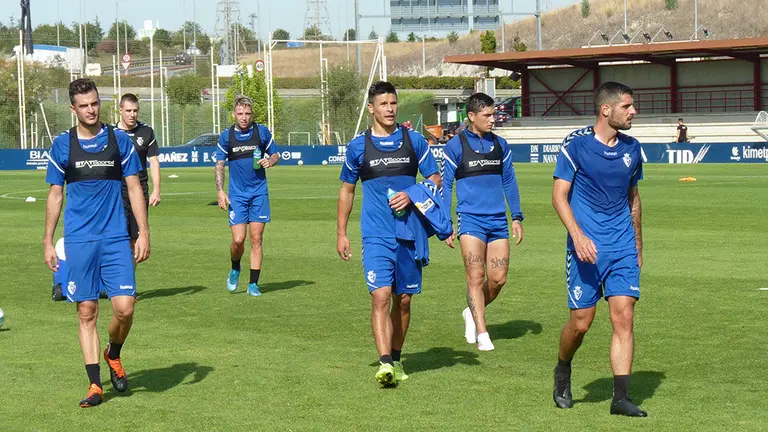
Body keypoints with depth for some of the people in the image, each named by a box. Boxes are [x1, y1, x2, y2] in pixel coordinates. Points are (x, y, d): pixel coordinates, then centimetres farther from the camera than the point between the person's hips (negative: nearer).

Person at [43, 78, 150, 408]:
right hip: (78, 241, 0)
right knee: (86, 312, 0)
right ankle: (95, 385, 7)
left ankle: (113, 355, 21)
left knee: (124, 307, -9)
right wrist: (48, 242, 7)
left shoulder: (119, 140, 4)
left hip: (116, 239, 0)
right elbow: (55, 195, 10)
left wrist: (144, 233, -1)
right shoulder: (62, 145, 4)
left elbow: (134, 188, 6)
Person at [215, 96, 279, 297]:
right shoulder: (226, 136, 0)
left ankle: (253, 284, 6)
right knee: (238, 239, -8)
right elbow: (219, 165, 5)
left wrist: (270, 161, -11)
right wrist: (220, 191, -5)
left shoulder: (262, 132, 1)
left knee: (256, 239, -2)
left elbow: (275, 155, 12)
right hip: (236, 195, 0)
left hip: (259, 193, 0)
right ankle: (235, 269, 23)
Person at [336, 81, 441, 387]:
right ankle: (385, 364, -21)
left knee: (403, 299, 9)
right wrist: (341, 233, 10)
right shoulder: (358, 146, 3)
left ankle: (396, 359, 25)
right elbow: (346, 190, 14)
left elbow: (435, 179, 9)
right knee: (381, 296, -16)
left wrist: (412, 195, -10)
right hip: (376, 235, -2)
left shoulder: (414, 140, 5)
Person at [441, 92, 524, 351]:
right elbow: (445, 186, 1)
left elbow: (509, 182, 18)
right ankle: (481, 333, -7)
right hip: (471, 220, -4)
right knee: (476, 276, -10)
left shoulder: (500, 145, 11)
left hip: (498, 220, 4)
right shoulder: (455, 146, -2)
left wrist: (517, 217, 13)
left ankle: (472, 313, 27)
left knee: (498, 279, 2)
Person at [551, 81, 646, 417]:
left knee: (624, 316, -6)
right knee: (581, 322, 1)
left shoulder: (631, 148, 8)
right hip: (586, 247, -4)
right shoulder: (576, 144, -7)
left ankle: (621, 397, -4)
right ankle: (562, 372, 31)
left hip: (623, 248, 4)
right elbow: (559, 194, -7)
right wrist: (578, 235, -20)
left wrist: (638, 245, 22)